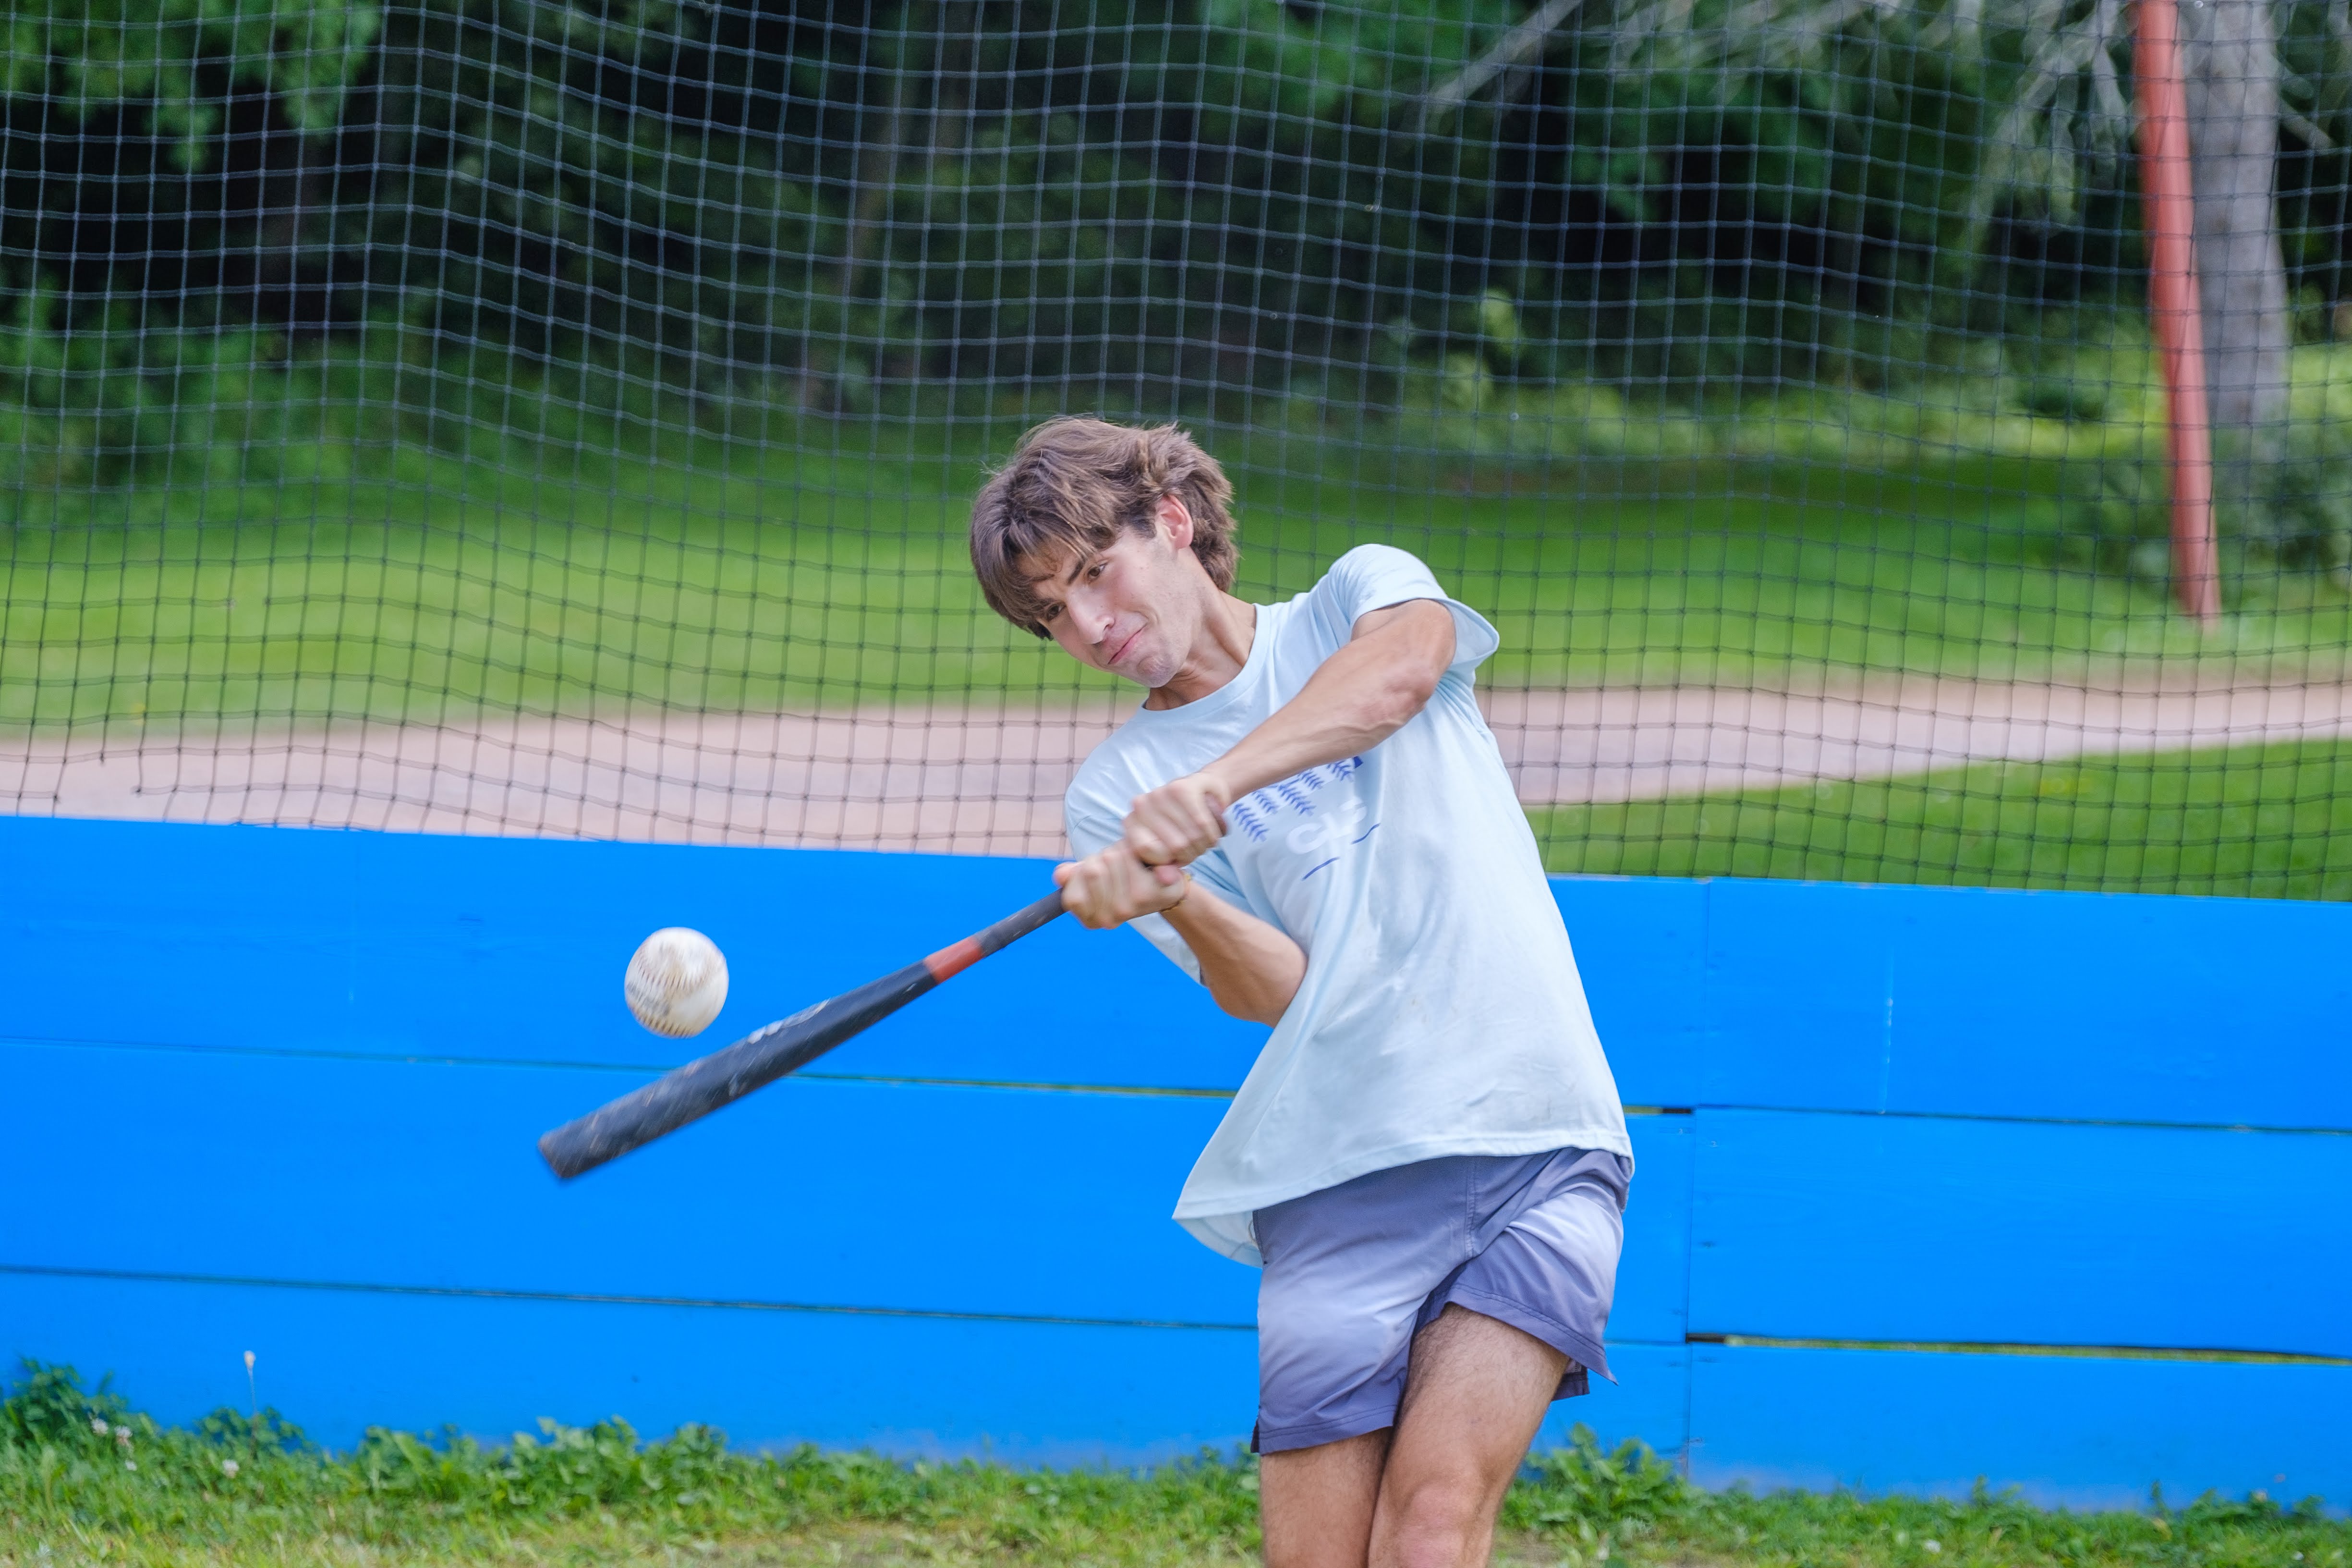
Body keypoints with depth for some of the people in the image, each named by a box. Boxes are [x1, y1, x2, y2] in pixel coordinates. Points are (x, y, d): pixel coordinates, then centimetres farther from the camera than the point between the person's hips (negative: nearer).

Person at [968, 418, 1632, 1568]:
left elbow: (1398, 670, -15)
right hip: (1341, 1181, 1)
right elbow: (1277, 991, -3)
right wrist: (1175, 897, -24)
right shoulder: (1116, 791, 9)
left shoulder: (1364, 591, 11)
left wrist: (1217, 782, -29)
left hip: (1541, 1142, -1)